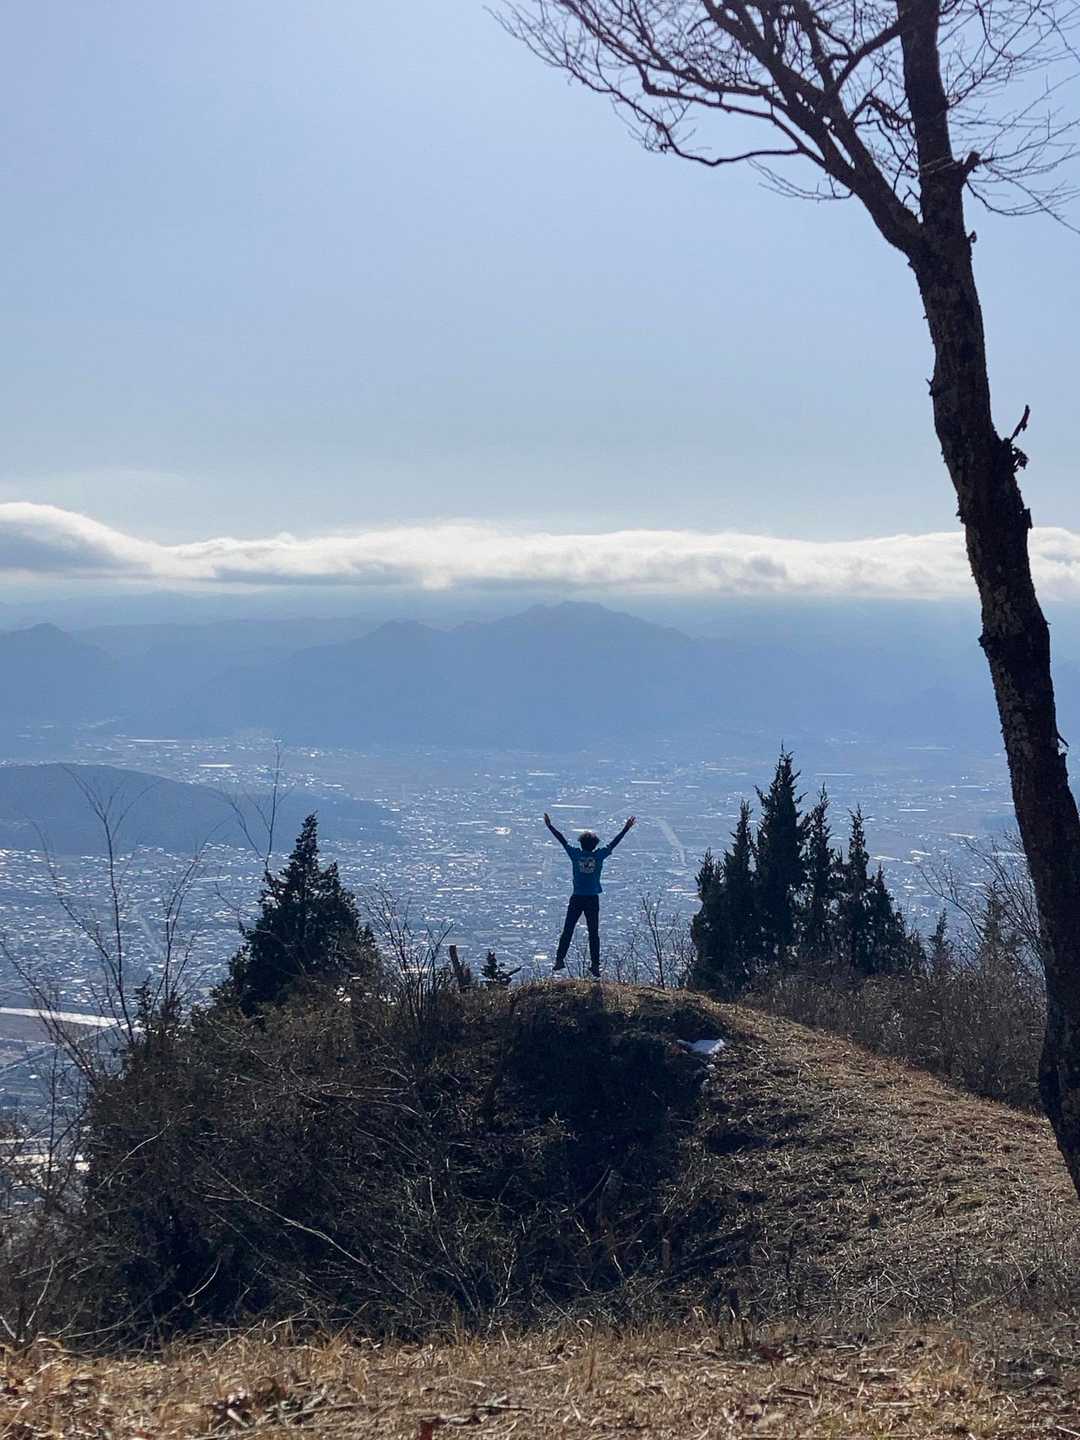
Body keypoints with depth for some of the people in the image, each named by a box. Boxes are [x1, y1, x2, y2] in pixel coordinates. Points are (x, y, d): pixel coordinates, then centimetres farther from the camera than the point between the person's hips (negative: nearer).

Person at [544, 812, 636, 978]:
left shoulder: (576, 854, -3)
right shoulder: (599, 855, -3)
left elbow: (562, 840, 6)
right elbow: (614, 842, 5)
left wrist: (549, 826, 17)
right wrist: (627, 828, 16)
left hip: (576, 899, 0)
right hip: (593, 900, 0)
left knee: (567, 930, 6)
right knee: (593, 933, 3)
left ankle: (559, 959, 0)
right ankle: (595, 965, 2)